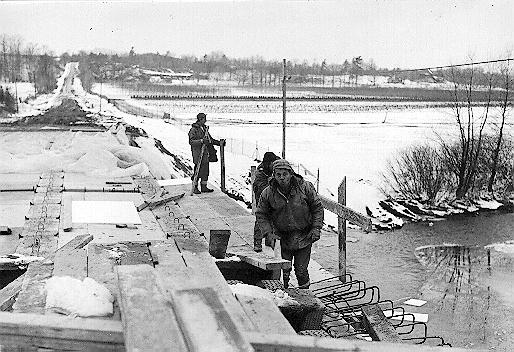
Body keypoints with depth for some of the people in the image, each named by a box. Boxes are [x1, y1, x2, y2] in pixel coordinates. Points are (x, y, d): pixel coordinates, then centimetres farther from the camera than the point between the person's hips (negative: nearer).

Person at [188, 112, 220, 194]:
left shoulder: (204, 128, 14)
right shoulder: (194, 129, -10)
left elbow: (210, 139, 22)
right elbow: (191, 141, -19)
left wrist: (218, 142, 13)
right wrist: (201, 141, -28)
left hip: (205, 152, 8)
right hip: (197, 152, -8)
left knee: (205, 170, 9)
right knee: (197, 171, -4)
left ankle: (204, 187, 17)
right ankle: (195, 188, 6)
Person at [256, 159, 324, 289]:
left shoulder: (305, 187, -9)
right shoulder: (268, 193, -7)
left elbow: (317, 207, 2)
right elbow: (260, 214, 5)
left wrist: (316, 229, -3)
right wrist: (268, 232, -7)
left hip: (304, 237, -1)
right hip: (282, 238, 1)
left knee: (301, 271, 3)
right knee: (283, 272, 2)